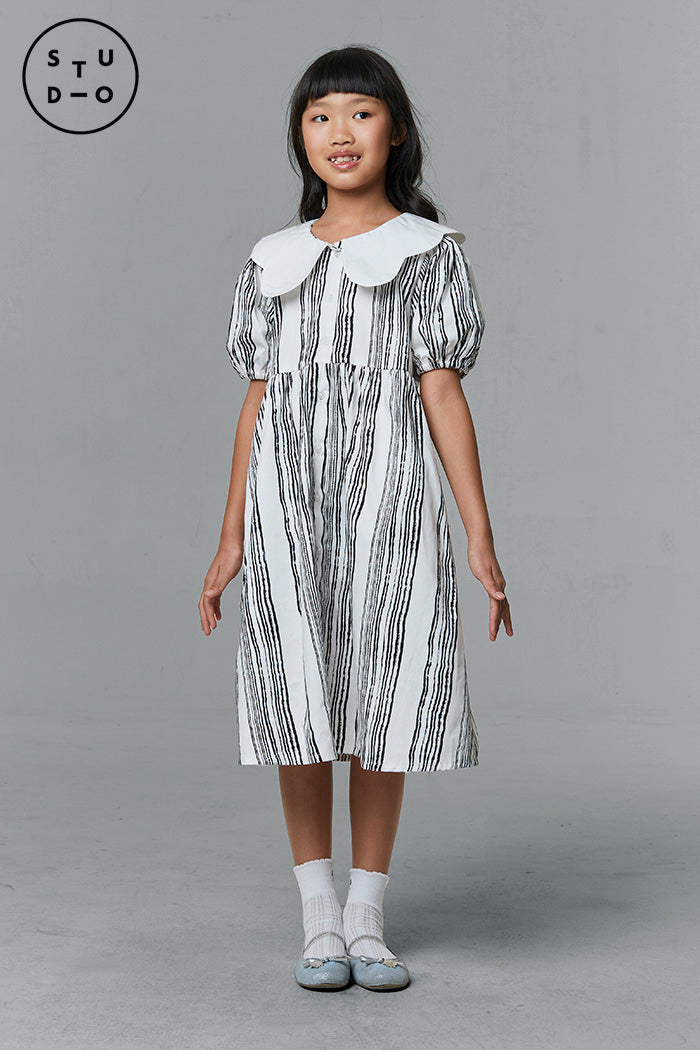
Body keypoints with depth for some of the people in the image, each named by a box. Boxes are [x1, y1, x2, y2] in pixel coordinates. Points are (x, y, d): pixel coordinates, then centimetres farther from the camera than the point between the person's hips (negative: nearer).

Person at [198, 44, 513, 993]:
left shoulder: (430, 251, 7)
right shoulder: (273, 263, 14)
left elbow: (442, 391, 1)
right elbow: (257, 400, 13)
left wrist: (481, 537, -5)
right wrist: (231, 537, 9)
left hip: (388, 491, -2)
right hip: (287, 496, 2)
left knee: (381, 699, 0)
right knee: (298, 698, 0)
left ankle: (367, 920, 13)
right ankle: (319, 918, 12)